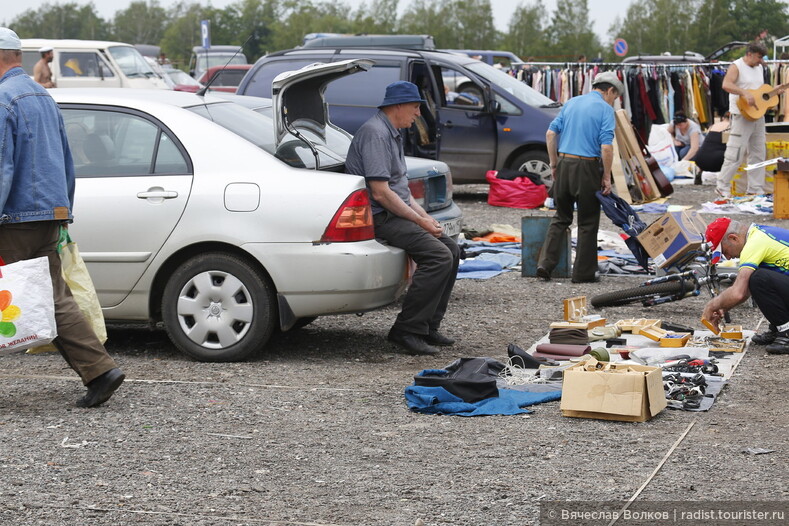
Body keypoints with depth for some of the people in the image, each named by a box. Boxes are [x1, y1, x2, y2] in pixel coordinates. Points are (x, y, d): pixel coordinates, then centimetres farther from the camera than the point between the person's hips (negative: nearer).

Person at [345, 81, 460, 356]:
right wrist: (420, 221, -16)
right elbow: (380, 192, -22)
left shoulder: (392, 133, 19)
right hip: (380, 217, -11)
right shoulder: (375, 132, -16)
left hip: (396, 213, 11)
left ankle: (428, 326, 10)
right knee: (438, 256, -22)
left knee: (451, 250, 8)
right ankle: (407, 330, -18)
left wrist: (425, 216, 9)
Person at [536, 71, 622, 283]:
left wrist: (554, 164, 13)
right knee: (588, 222, 6)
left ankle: (545, 264, 5)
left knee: (561, 218, 16)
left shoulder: (571, 103, 13)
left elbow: (551, 133, 8)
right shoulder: (605, 109, -5)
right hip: (587, 167, -5)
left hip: (564, 164, 5)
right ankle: (583, 272, 9)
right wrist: (607, 177, -8)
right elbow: (606, 146, -15)